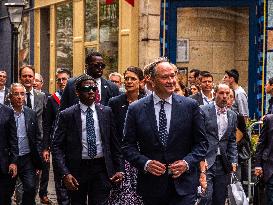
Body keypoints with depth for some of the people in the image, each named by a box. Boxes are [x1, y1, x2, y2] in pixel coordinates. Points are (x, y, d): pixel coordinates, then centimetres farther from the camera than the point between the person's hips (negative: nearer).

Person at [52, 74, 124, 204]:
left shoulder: (106, 112, 6)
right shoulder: (67, 115, -3)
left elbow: (114, 143, 10)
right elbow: (57, 146, -5)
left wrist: (119, 169, 4)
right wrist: (65, 173, -15)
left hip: (101, 169, 1)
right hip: (77, 170, -1)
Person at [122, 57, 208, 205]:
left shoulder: (190, 106, 1)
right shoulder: (136, 109, 1)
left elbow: (201, 142, 5)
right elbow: (128, 146, 2)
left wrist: (187, 163, -11)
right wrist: (145, 163, -13)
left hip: (183, 185, 0)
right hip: (151, 186, 1)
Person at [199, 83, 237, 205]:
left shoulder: (232, 116, 14)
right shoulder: (203, 111, -3)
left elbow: (232, 141, 17)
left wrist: (233, 161, 7)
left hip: (223, 164, 5)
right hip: (206, 161, -5)